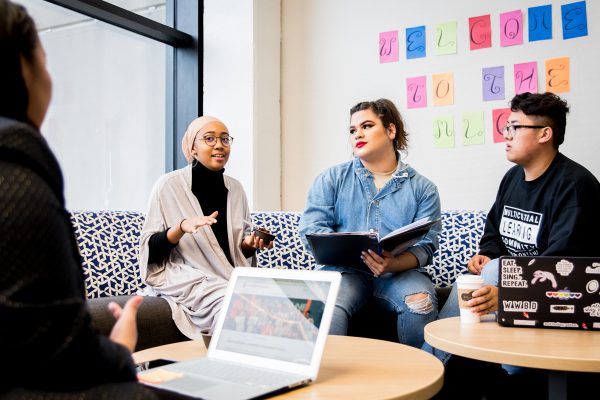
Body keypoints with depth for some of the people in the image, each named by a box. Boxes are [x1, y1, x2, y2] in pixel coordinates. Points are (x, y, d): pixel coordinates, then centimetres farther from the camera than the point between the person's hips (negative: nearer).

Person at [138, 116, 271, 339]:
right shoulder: (169, 185, -5)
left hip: (231, 279, 5)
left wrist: (252, 243, -4)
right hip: (185, 279, -4)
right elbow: (150, 250, -6)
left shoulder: (235, 188, 10)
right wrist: (182, 227, -22)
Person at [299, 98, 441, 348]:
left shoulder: (422, 188, 9)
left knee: (421, 302, -30)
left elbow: (425, 246, 1)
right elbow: (310, 229, 0)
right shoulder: (331, 179, 11)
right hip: (345, 270, 0)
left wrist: (393, 264, -21)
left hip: (399, 272, 1)